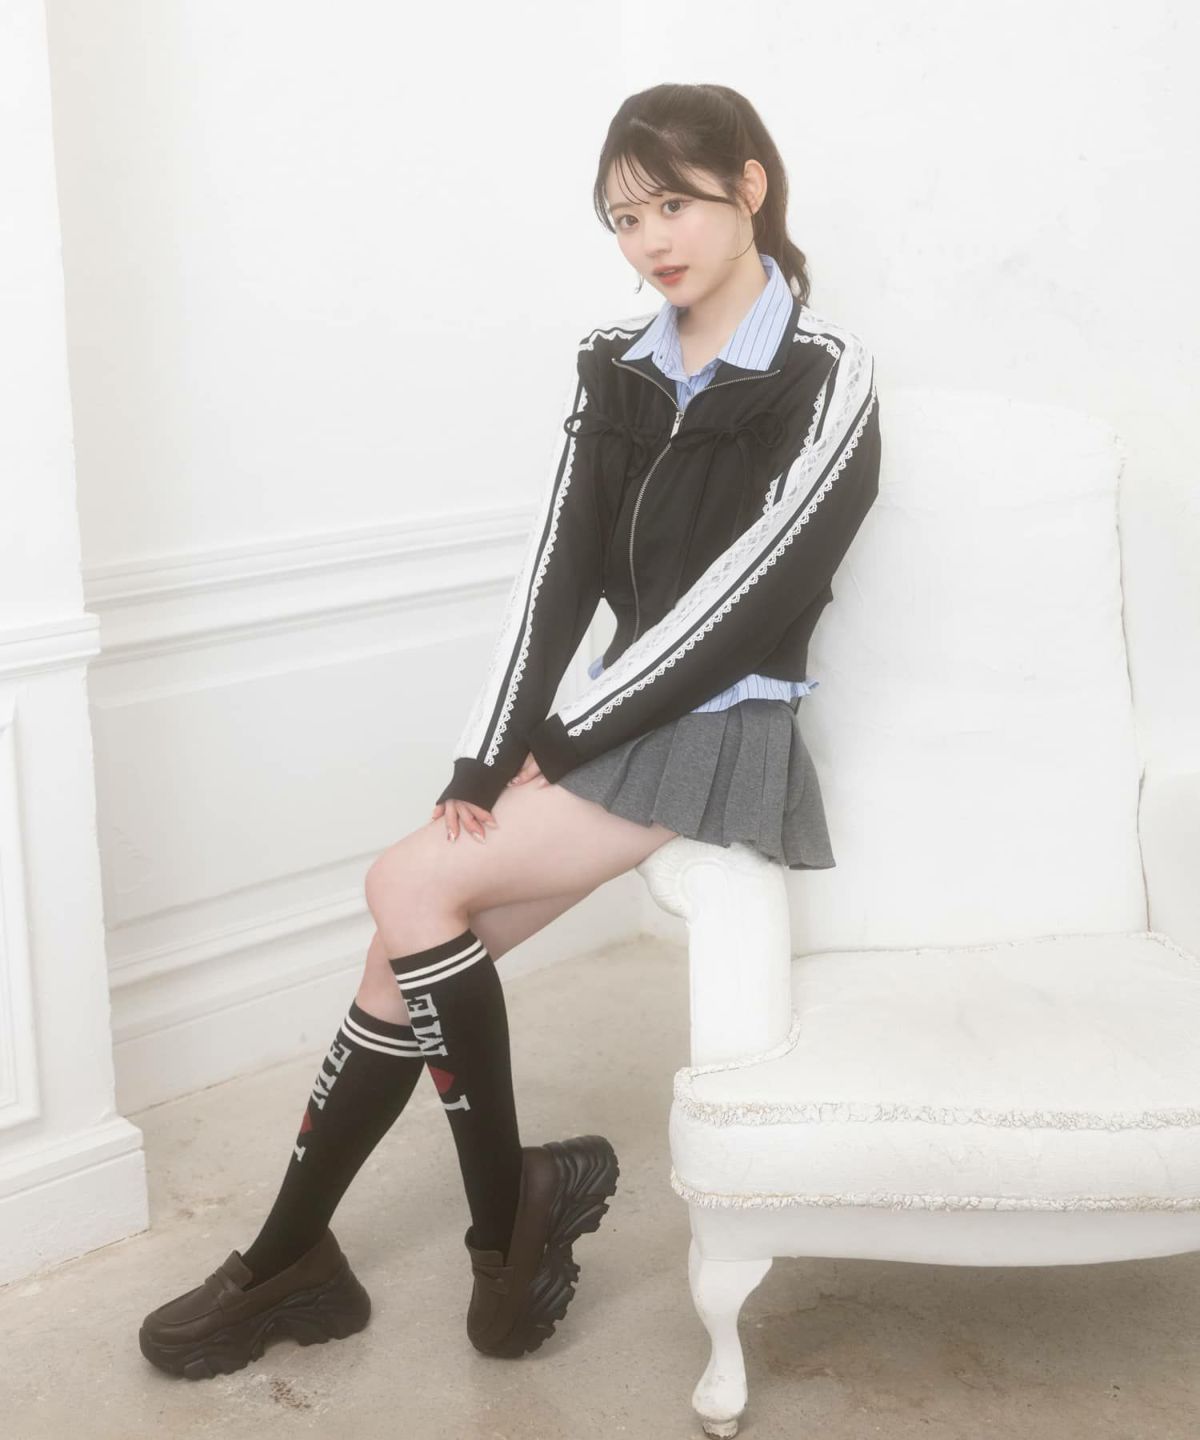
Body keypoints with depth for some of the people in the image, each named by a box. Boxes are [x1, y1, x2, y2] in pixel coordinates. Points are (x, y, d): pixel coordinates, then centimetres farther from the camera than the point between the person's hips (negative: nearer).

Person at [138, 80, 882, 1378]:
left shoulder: (824, 380, -9)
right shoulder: (615, 368, 10)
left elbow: (739, 603, -15)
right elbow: (558, 569, 2)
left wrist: (558, 743, -12)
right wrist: (486, 757, -9)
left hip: (722, 731, -6)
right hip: (615, 720, 6)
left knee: (414, 892, -19)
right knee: (414, 953, -6)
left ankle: (511, 1210, -2)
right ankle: (290, 1258, 7)